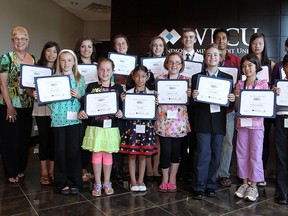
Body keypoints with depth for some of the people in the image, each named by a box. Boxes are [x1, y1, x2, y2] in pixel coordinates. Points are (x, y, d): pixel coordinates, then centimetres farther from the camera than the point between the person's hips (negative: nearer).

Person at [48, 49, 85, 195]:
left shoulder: (80, 79, 8)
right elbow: (50, 100, 3)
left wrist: (79, 96, -9)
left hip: (75, 119, 1)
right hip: (59, 119, 0)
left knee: (74, 150, 4)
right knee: (60, 151, 5)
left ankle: (74, 182, 18)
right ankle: (61, 183, 19)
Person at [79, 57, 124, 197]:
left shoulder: (118, 88, 2)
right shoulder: (91, 87, 2)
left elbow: (123, 107, 4)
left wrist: (120, 113, -17)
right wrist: (81, 112, -16)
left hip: (111, 127, 0)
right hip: (94, 127, 0)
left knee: (108, 153, 10)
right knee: (96, 153, 6)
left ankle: (107, 183, 25)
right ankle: (97, 184, 21)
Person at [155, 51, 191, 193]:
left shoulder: (186, 80, 5)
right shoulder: (160, 79, 4)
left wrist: (190, 96, -13)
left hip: (179, 121, 1)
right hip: (164, 121, -1)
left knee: (176, 151, 8)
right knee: (165, 150, 0)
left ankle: (172, 180, 26)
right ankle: (164, 179, 22)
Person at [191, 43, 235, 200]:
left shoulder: (228, 78, 9)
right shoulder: (196, 77, 4)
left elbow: (230, 104, 9)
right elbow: (193, 103, 2)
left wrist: (232, 100, -12)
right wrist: (193, 96, -19)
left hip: (219, 122, 3)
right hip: (203, 122, -2)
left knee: (215, 156, 9)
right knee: (203, 155, -4)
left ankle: (210, 185, 23)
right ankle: (199, 187, 10)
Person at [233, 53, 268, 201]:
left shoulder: (263, 84, -1)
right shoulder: (239, 85, 7)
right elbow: (236, 107, 8)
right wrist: (236, 97, -11)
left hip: (256, 123, -3)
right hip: (242, 123, 3)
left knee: (255, 155, 2)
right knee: (242, 155, 9)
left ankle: (253, 186, 14)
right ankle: (245, 184, 22)